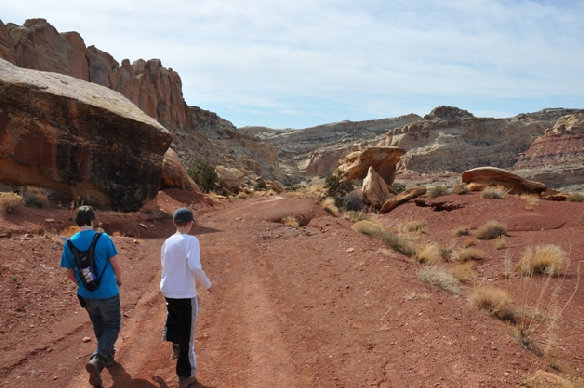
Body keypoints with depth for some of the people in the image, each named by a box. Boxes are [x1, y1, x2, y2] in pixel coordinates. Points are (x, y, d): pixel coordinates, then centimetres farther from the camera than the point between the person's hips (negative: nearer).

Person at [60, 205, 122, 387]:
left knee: (99, 327, 24)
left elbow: (70, 274, 1)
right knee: (112, 327, 9)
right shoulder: (103, 238, -16)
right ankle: (97, 360, -9)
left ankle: (108, 355, 41)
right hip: (108, 293, -4)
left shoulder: (70, 243, -6)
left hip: (87, 295, 4)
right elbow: (115, 265, -9)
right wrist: (119, 278, 12)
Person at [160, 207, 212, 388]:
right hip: (186, 294, -6)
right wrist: (208, 284, -12)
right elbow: (195, 267, -27)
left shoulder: (167, 242, 1)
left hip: (168, 290, 6)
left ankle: (176, 348, 47)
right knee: (187, 335, 7)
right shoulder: (191, 240, -17)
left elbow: (165, 266, 12)